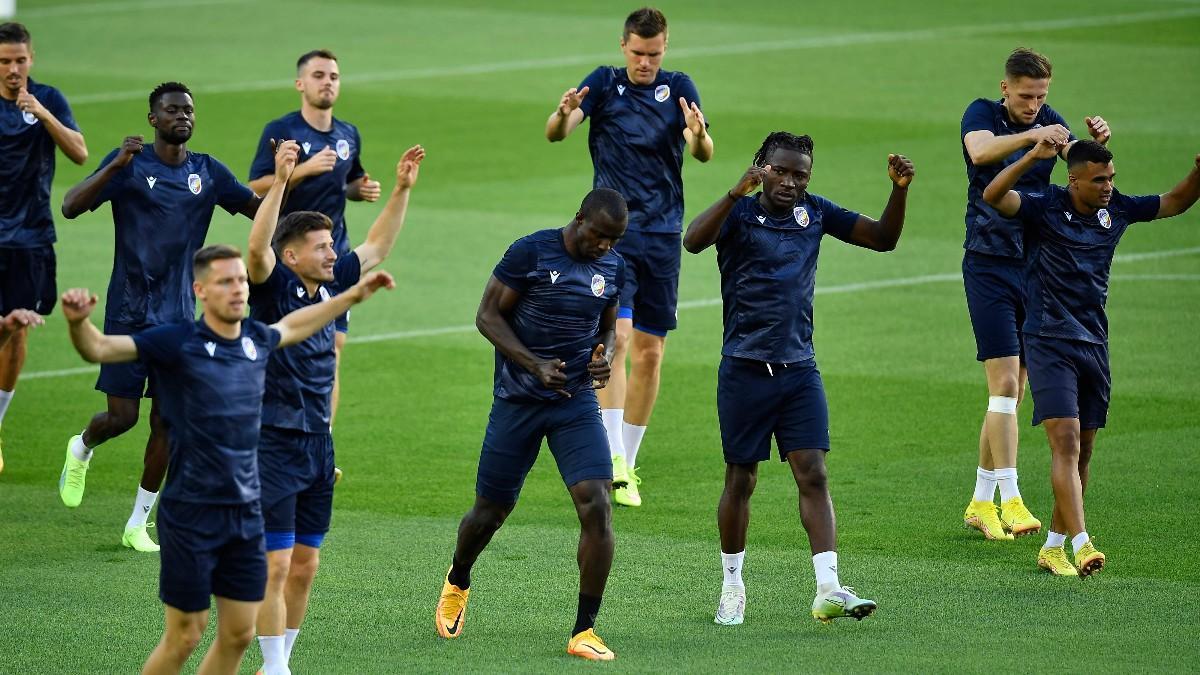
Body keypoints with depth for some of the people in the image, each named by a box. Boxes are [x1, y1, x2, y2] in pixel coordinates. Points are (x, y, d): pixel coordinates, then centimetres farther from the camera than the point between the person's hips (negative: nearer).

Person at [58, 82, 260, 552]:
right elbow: (71, 207, -17)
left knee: (166, 420, 0)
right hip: (129, 313, -3)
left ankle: (138, 524, 12)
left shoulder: (208, 173, 6)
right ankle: (81, 449, 33)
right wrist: (115, 166, -30)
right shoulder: (129, 164, -6)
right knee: (122, 416, -4)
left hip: (179, 316, 3)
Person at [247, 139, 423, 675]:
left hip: (317, 444, 7)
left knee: (305, 564, 11)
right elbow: (257, 248, -30)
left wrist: (401, 190, 10)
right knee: (276, 564, -7)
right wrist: (279, 181, -39)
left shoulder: (330, 285, 8)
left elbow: (377, 247, 18)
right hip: (274, 444, -7)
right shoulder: (273, 288, -11)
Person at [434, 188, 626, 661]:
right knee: (491, 511, 9)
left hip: (577, 403, 3)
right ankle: (457, 583, 44)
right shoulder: (531, 252, -12)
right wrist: (535, 365, -21)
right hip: (518, 403, -3)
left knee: (597, 506, -16)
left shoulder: (613, 267, 3)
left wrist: (603, 357, -5)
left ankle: (584, 631, -10)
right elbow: (488, 316, -10)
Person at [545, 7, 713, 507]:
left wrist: (699, 136, -34)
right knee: (616, 336, -18)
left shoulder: (679, 89, 4)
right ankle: (611, 460, -23)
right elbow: (555, 133, -12)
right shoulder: (604, 83, 1)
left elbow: (703, 153, -10)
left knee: (649, 352, 6)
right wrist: (563, 114, -36)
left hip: (663, 235, 3)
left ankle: (627, 466, 17)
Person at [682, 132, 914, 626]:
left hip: (799, 369, 3)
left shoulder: (814, 212, 7)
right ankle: (732, 585, 21)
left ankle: (828, 590, -14)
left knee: (813, 474, -8)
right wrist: (738, 192, -38)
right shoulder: (740, 214, -6)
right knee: (741, 480, 6)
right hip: (745, 368, -3)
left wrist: (900, 191, -7)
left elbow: (883, 238, 10)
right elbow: (693, 241, -26)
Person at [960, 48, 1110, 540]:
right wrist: (1031, 136, -44)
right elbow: (981, 151, -28)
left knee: (1012, 393, 8)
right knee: (1004, 384, -14)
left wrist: (1097, 143, -31)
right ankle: (1010, 500, -16)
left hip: (1035, 267, 5)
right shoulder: (982, 114, -5)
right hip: (989, 264, -5)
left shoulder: (1050, 122, 6)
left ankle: (981, 502, 17)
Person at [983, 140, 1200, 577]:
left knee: (1082, 453, 8)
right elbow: (993, 196, -26)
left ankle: (1053, 547, 20)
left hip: (1094, 344, 6)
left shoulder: (1117, 210, 5)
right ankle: (1081, 544, -27)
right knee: (1066, 443, -18)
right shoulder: (1045, 208, -11)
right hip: (1048, 342, -6)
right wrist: (1033, 157, -39)